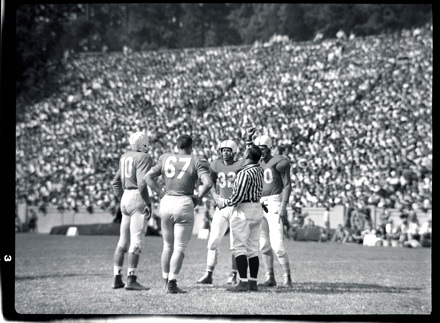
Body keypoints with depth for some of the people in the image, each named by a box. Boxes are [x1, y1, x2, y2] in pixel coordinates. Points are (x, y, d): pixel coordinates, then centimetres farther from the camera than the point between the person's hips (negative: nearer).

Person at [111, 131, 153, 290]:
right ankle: (131, 279, -9)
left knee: (123, 241, 12)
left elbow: (116, 182, 20)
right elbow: (142, 183, -19)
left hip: (125, 197, 8)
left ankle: (117, 279, 13)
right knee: (136, 241, -7)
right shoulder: (143, 158, -10)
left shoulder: (124, 157, 15)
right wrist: (148, 203, -15)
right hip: (138, 198, -8)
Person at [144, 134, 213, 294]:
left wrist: (160, 193, 10)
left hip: (166, 202, 4)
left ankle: (166, 282, 23)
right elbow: (208, 183, -14)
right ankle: (172, 283, -2)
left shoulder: (166, 158, 9)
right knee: (179, 247, 2)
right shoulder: (196, 162, -2)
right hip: (184, 203, -4)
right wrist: (198, 198, 0)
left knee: (167, 245, 18)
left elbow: (148, 177, 8)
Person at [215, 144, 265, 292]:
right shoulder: (259, 170, 5)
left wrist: (224, 203, -1)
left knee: (239, 247, -4)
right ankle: (253, 282, 13)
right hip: (258, 208, 8)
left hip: (243, 210, -8)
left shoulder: (244, 173, -19)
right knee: (252, 248, 11)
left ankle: (243, 282, -8)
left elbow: (238, 197, -20)